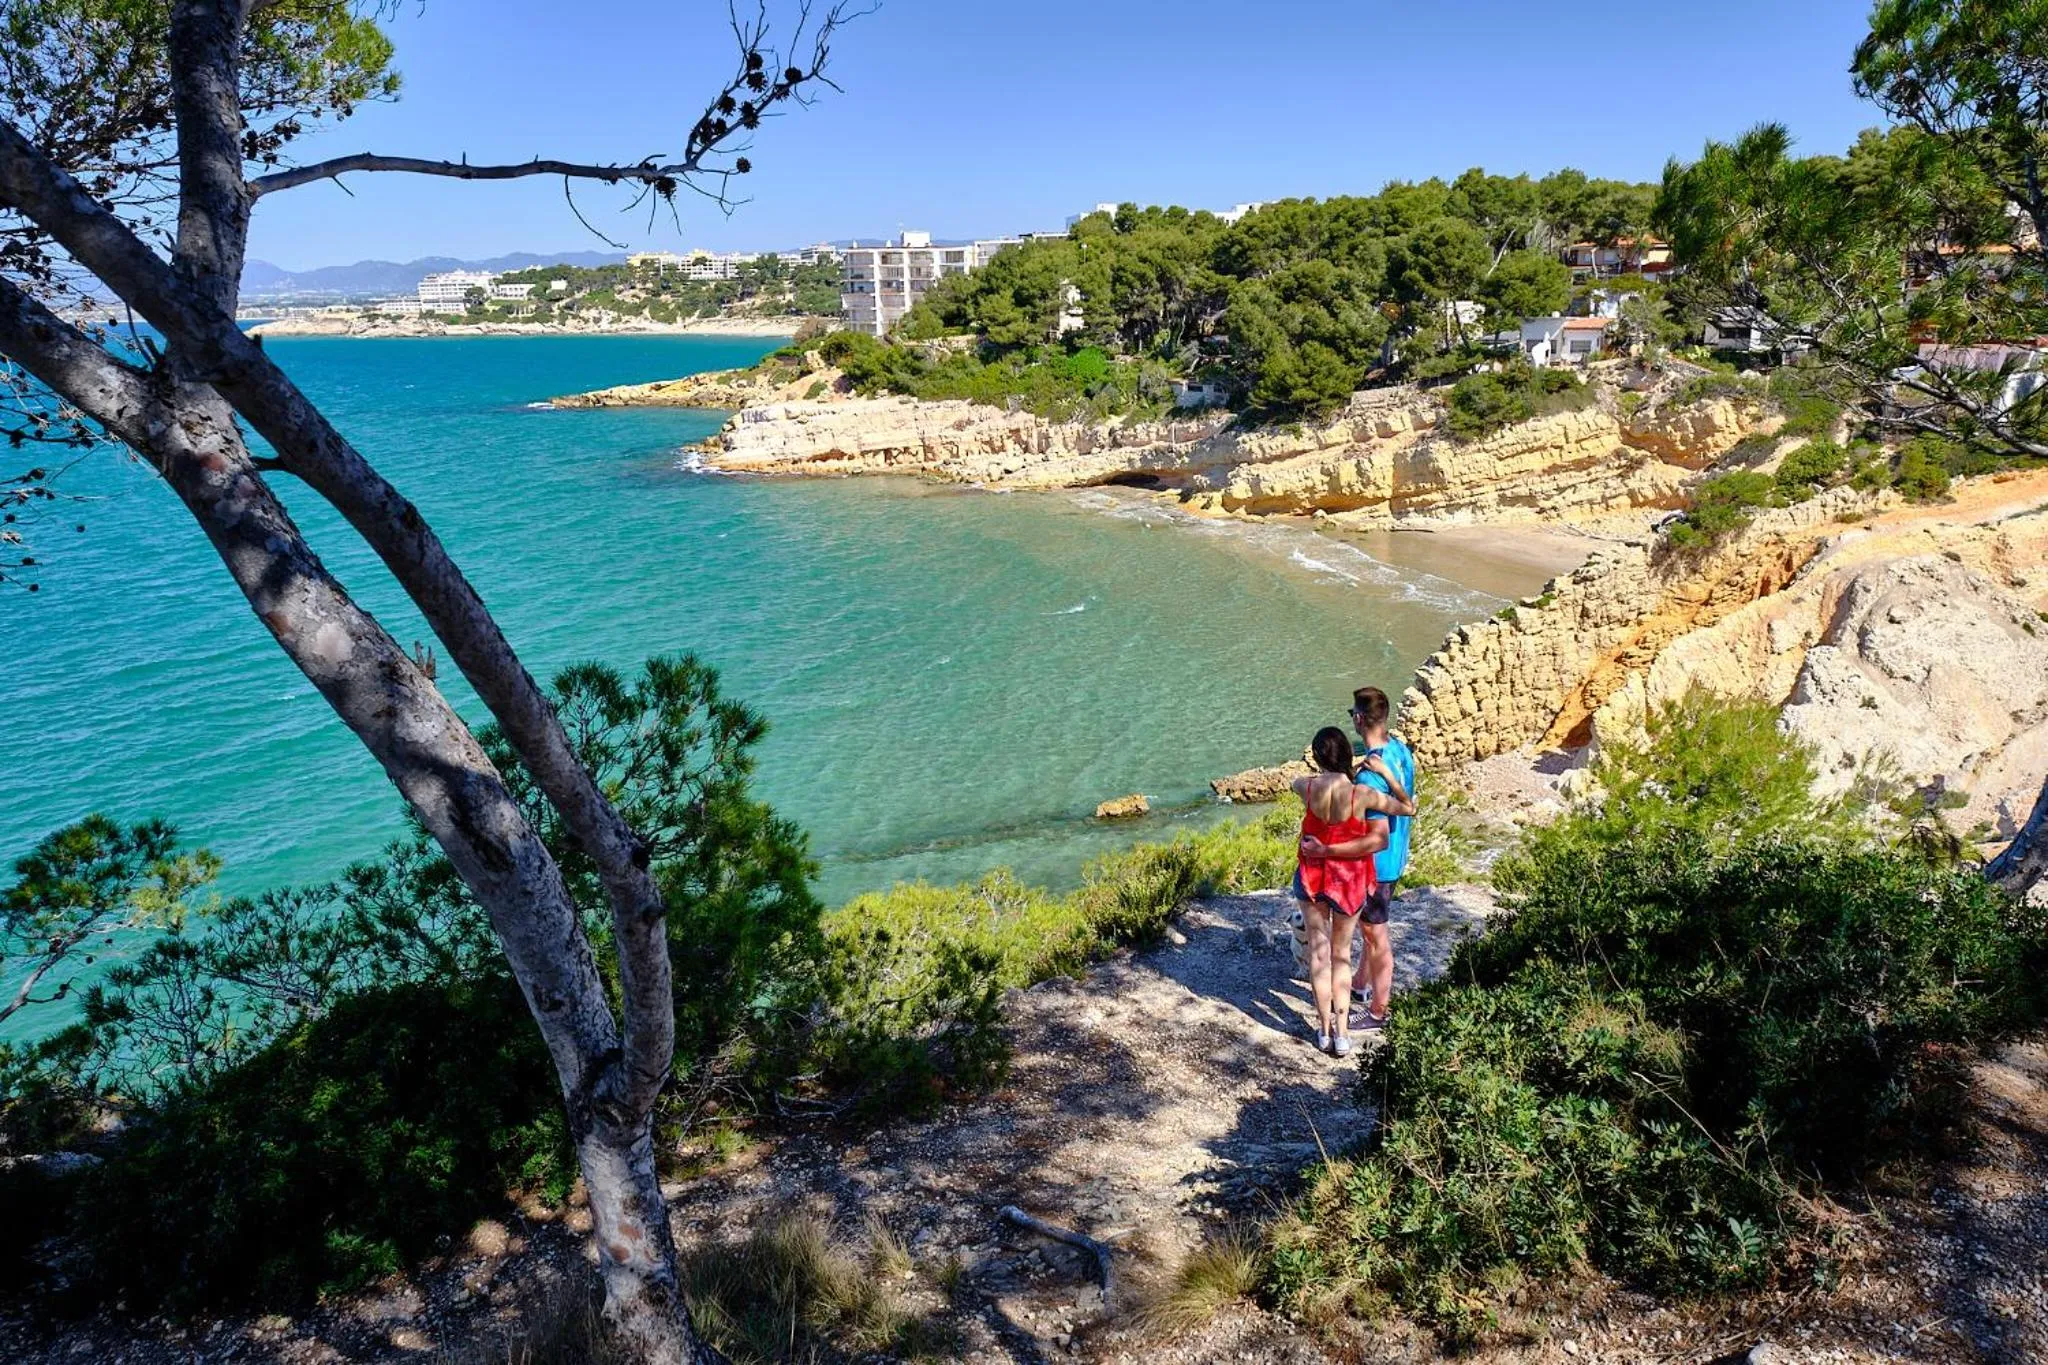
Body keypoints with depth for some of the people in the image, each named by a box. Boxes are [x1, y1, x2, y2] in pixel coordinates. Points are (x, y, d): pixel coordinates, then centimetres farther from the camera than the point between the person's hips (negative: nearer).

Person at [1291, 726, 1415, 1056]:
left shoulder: (1308, 787, -16)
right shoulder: (1362, 794, -23)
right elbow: (1408, 809, -8)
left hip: (1312, 877, 1)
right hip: (1350, 881, -1)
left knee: (1318, 950, 15)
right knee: (1342, 953, 16)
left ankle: (1325, 1029, 21)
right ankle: (1342, 1033, 17)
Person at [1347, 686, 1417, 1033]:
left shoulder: (1369, 775, -31)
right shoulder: (1400, 748, -3)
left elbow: (1380, 835, -28)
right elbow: (1408, 805, 9)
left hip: (1377, 865, -9)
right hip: (1397, 858, 9)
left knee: (1375, 935, 8)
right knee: (1370, 927, 27)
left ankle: (1377, 1011, 24)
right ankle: (1361, 985, 47)